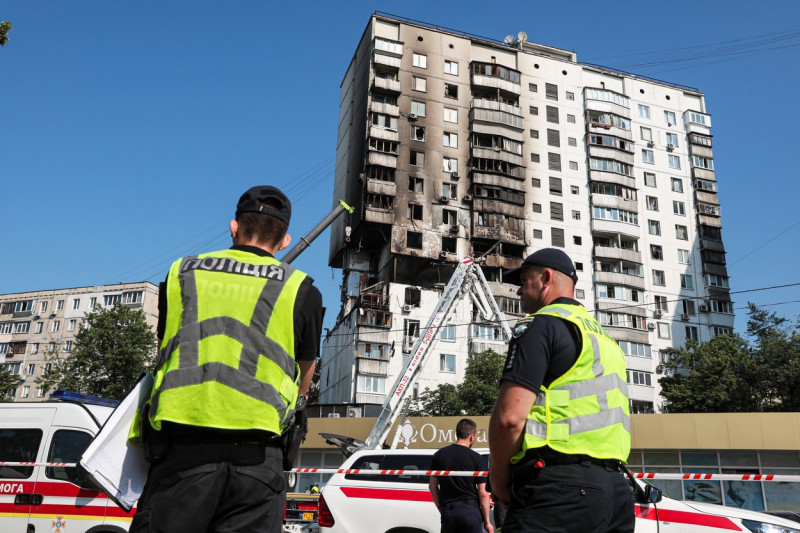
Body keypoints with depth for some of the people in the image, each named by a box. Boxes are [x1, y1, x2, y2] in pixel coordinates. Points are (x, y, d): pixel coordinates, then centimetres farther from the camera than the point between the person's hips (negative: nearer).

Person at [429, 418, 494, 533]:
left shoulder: (439, 455, 5)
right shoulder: (477, 458, -6)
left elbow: (432, 486, 9)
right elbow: (483, 493, -6)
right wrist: (487, 521, 1)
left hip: (447, 510, 3)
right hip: (470, 510, -3)